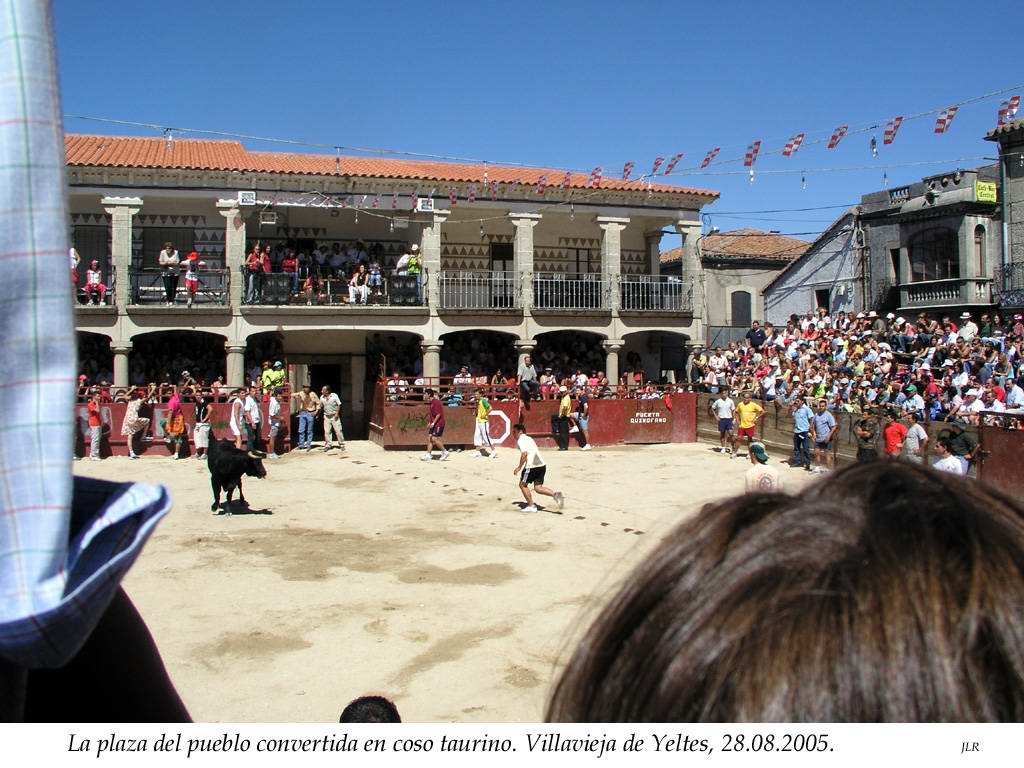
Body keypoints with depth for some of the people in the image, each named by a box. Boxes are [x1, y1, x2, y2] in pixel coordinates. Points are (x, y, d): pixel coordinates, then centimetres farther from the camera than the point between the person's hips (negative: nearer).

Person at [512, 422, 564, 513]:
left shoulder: (520, 440, -6)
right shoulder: (528, 438, 23)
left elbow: (524, 454, -19)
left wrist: (519, 467, -14)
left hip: (532, 466, -8)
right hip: (541, 465, 8)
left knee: (522, 484, 10)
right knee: (538, 487, 9)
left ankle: (531, 506, 10)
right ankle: (555, 494, -11)